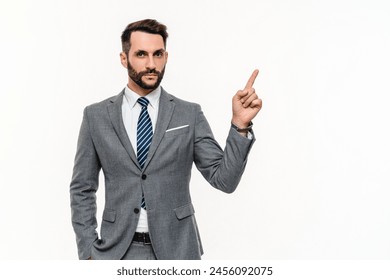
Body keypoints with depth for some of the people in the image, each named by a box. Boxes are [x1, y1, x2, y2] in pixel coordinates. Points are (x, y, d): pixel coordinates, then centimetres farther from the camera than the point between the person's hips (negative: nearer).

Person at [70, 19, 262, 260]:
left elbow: (224, 179, -6)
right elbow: (82, 188, 5)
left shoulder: (189, 114, -1)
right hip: (119, 250, 0)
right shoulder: (97, 116, 0)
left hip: (176, 248, 0)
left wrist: (241, 124, -18)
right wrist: (89, 251, -1)